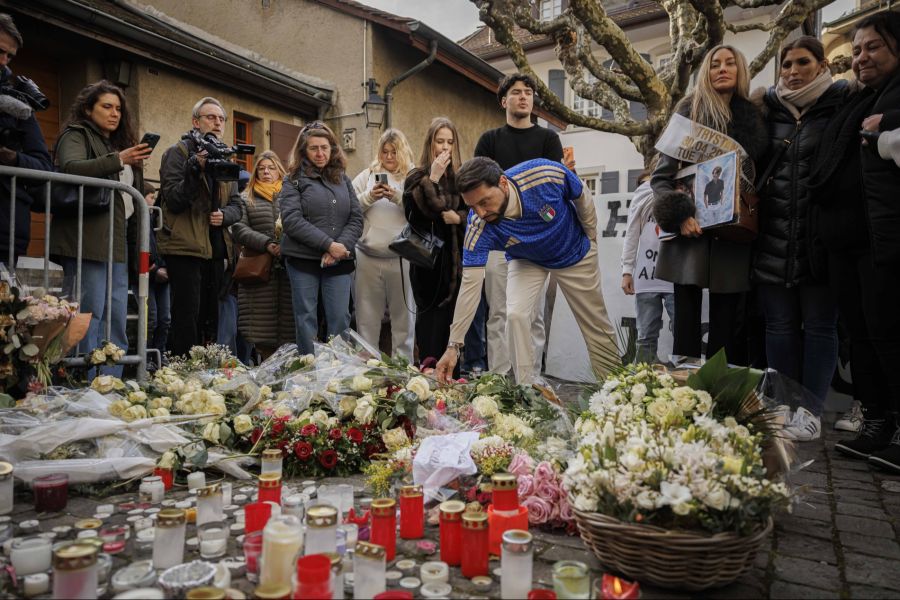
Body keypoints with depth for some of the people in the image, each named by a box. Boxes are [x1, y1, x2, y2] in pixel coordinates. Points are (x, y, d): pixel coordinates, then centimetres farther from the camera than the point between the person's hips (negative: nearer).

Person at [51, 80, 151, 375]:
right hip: (86, 240, -8)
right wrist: (117, 160, -25)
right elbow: (69, 168, -17)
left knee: (116, 316, 5)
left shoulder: (118, 143, 25)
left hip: (116, 241, 8)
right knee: (89, 313, -10)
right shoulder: (75, 135, 4)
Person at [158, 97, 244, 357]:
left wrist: (225, 215, -8)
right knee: (187, 317, -6)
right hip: (185, 247, -6)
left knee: (210, 317, 12)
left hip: (214, 248, 6)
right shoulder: (178, 153, -2)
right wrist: (196, 169, -22)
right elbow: (173, 200, -12)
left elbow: (237, 204, 14)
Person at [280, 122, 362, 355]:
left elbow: (356, 218, 7)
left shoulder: (343, 179, 14)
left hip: (339, 261, 3)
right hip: (303, 259, -3)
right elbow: (291, 220, -10)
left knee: (340, 319, 2)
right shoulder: (294, 180, 2)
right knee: (306, 318, 3)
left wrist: (340, 248, -11)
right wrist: (329, 244, -17)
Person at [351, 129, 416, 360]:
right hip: (368, 256, 2)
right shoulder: (367, 175, 11)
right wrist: (370, 197, -9)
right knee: (366, 317, 9)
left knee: (403, 316, 7)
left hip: (402, 257, -1)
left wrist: (398, 197, -17)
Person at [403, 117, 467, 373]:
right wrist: (433, 179, -12)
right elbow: (414, 214, -10)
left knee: (454, 321, 4)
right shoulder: (417, 178, 6)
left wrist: (459, 217, -7)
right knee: (430, 321, 0)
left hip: (456, 261, 2)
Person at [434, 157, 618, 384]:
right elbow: (470, 285, -32)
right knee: (516, 314, -24)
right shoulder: (478, 228, -34)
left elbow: (583, 199, -16)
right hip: (526, 261, 0)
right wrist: (454, 346, -33)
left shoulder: (546, 174, -37)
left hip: (575, 254, 0)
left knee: (597, 327, 8)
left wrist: (591, 240, -2)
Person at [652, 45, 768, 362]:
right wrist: (678, 215, -16)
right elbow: (661, 176, -1)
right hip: (690, 237, -3)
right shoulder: (689, 113, 4)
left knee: (725, 328, 5)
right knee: (686, 326, 1)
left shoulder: (753, 119, 14)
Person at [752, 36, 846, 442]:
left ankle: (811, 411, 11)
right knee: (779, 325, 7)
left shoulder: (840, 105, 2)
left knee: (819, 325, 4)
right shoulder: (768, 109, 12)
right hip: (774, 238, 3)